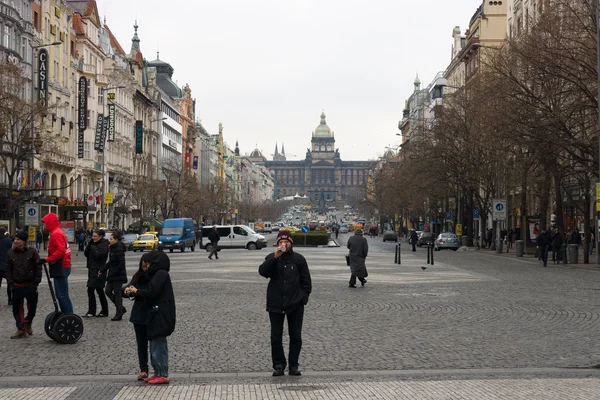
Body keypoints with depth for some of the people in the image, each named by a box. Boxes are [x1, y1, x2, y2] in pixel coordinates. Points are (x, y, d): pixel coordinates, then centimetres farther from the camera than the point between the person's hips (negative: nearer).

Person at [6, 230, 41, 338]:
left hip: (30, 285, -2)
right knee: (17, 308, 2)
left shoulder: (32, 252, -6)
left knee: (32, 307, 9)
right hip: (17, 286, 2)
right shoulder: (11, 253, 2)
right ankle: (21, 329, 11)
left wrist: (36, 283, -9)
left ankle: (27, 323, 34)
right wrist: (11, 283, -3)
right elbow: (8, 269, 6)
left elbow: (38, 268, -4)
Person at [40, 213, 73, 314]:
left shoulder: (56, 234, -14)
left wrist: (46, 259, -22)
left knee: (63, 296, -10)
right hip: (61, 267, 11)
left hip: (61, 268, -11)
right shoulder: (59, 232, 19)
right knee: (60, 295, 15)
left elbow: (61, 251, -24)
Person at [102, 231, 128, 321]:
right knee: (108, 291, 9)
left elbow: (121, 264, -21)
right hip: (112, 275, 9)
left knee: (117, 293, -2)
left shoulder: (119, 250, -17)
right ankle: (121, 308, 20)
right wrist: (103, 270, 12)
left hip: (118, 276, -9)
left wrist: (113, 273, -19)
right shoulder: (112, 248, 11)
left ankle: (119, 314, 7)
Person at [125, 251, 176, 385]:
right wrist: (133, 292, 4)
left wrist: (136, 291, -4)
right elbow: (150, 293, 16)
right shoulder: (156, 274, 19)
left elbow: (151, 292, -19)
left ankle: (163, 375, -4)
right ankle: (158, 373, 18)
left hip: (161, 316, -10)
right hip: (156, 315, 10)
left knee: (158, 344, -7)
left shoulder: (161, 274, -12)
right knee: (155, 344, 13)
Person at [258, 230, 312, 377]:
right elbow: (262, 271, -17)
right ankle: (278, 365, 13)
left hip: (295, 304, 0)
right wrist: (275, 257, -25)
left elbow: (306, 282, 7)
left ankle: (294, 365, 15)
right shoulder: (271, 258, 3)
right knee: (276, 337, 4)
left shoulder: (299, 259, 3)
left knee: (296, 336, 5)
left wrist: (303, 298, -2)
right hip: (276, 304, 0)